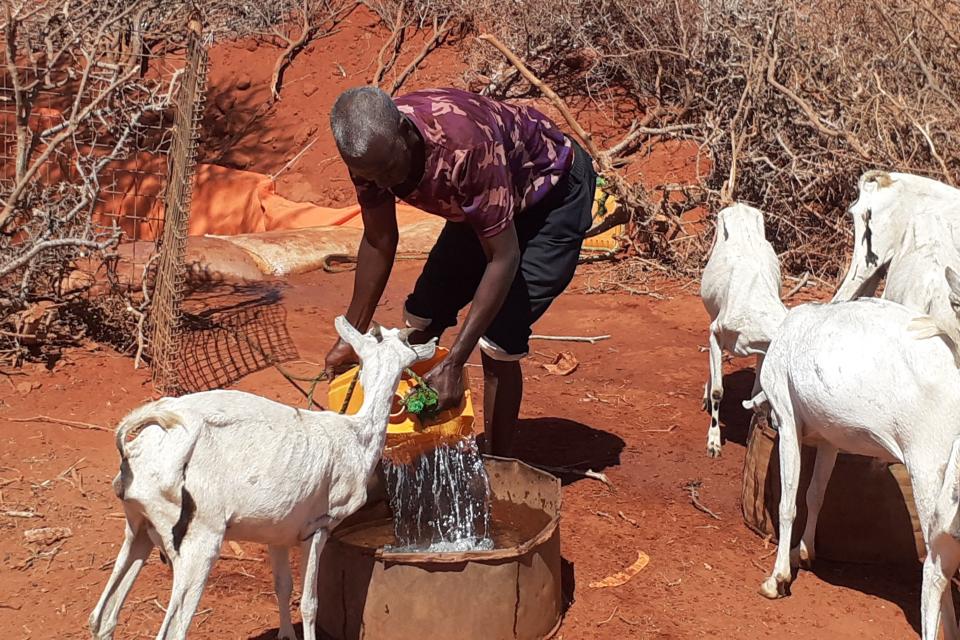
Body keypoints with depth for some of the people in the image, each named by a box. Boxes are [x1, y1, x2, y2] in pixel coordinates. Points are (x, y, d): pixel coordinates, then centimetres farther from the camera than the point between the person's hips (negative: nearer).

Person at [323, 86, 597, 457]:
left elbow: (503, 257, -36)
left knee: (499, 337, -17)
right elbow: (378, 242, -5)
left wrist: (453, 363, -37)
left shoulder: (465, 144, -41)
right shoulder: (371, 147, -20)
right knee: (422, 319, 4)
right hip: (482, 202, 7)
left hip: (554, 191, -7)